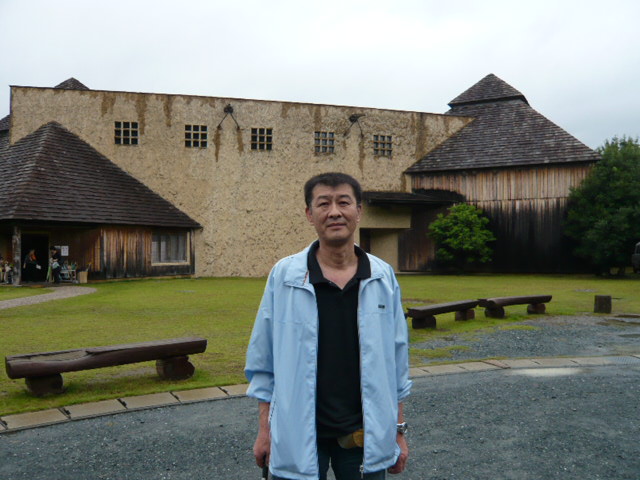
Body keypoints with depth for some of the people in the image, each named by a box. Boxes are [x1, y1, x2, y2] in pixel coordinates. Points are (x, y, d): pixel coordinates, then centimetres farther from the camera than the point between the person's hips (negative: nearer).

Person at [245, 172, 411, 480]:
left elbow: (396, 360, 5)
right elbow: (263, 362, 0)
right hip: (298, 435, -1)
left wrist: (399, 430, 6)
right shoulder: (284, 275, -6)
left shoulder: (383, 277, -1)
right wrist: (264, 429, 1)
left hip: (365, 434, 2)